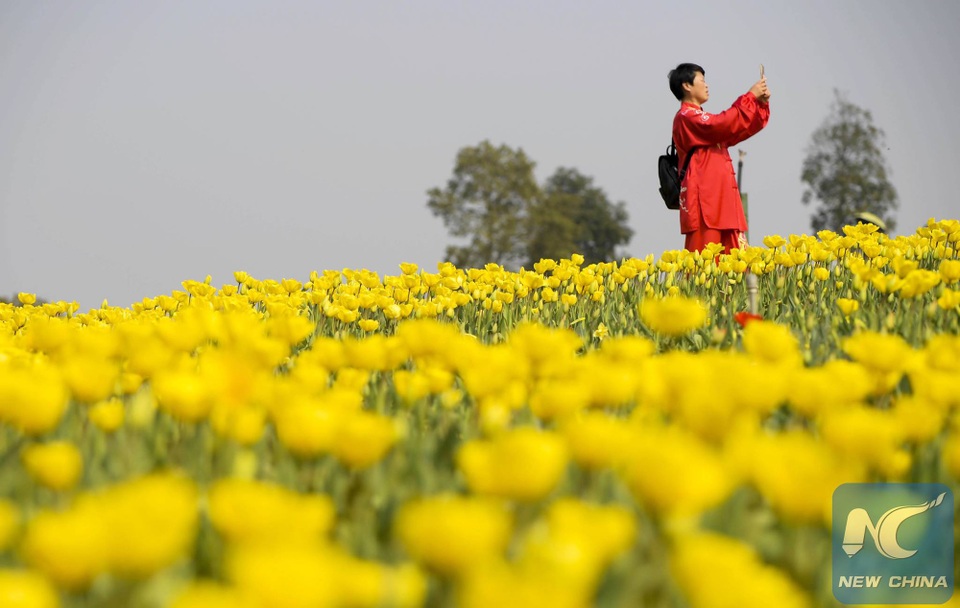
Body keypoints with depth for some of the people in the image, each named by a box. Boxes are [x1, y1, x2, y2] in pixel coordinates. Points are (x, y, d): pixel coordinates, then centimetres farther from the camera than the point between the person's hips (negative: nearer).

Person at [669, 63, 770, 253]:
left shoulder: (700, 119, 24)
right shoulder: (686, 117, -6)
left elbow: (738, 132, 28)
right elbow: (722, 125, -21)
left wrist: (762, 103, 14)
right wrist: (751, 96, -12)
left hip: (721, 200, 10)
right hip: (704, 202, -10)